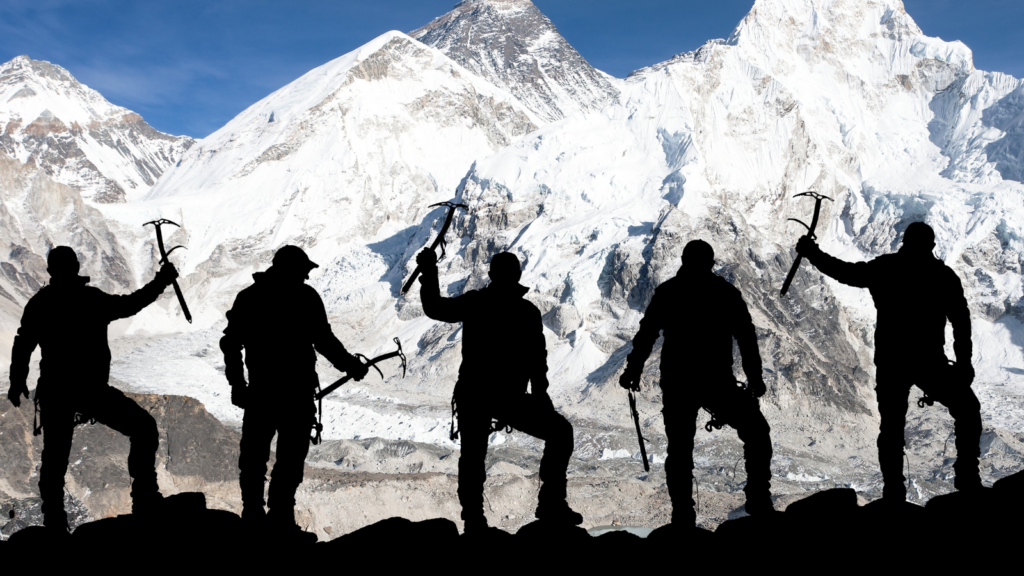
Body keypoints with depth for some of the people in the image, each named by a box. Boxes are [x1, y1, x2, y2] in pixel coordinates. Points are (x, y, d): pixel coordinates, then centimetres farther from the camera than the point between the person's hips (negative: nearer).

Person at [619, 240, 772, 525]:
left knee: (679, 448, 13)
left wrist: (633, 371, 12)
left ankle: (683, 515, 6)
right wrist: (755, 377, 10)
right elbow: (747, 338, 1)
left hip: (676, 386, 1)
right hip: (718, 383, -1)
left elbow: (646, 335, 2)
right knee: (757, 434, 15)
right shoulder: (727, 293, 2)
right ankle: (759, 504, 8)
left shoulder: (667, 292, 3)